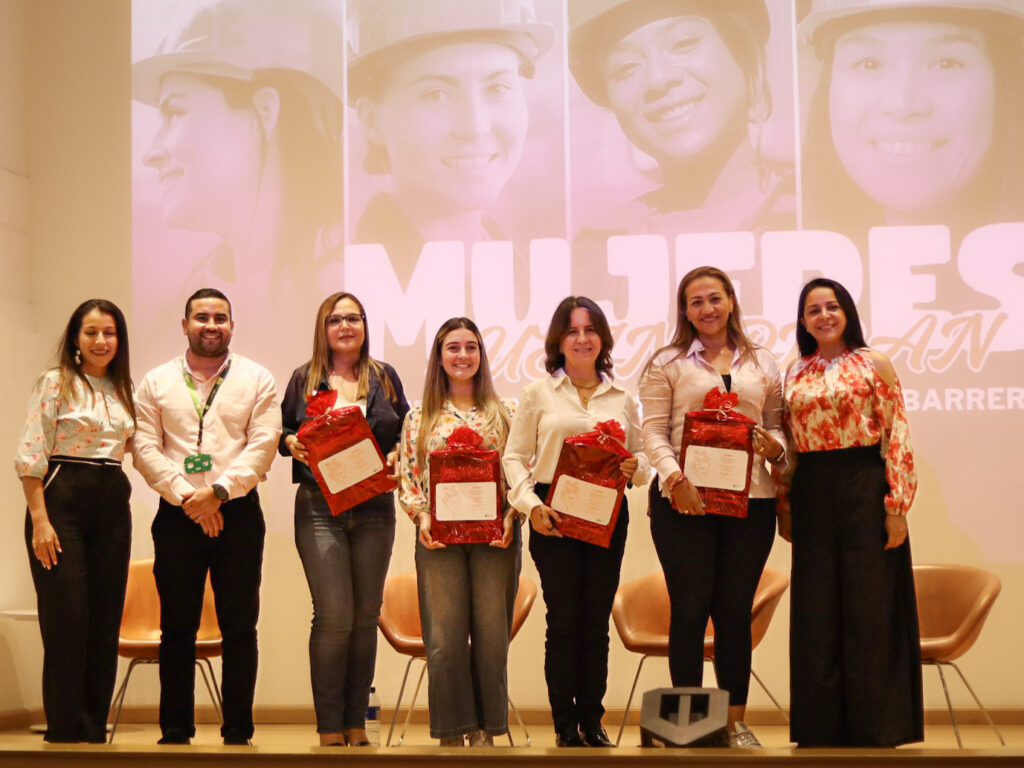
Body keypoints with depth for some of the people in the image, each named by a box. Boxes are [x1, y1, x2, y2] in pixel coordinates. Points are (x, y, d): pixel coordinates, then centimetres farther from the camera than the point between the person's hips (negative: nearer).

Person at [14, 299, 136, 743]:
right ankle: (66, 730, 3)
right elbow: (30, 456, -7)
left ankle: (94, 727, 14)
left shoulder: (124, 390, 15)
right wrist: (40, 520, -15)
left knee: (106, 620, 5)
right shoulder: (55, 383, -2)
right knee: (67, 620, -6)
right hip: (63, 500, -5)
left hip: (113, 505, 5)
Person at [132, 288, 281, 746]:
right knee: (177, 626, 4)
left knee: (239, 625, 0)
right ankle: (175, 732, 11)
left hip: (237, 512, -1)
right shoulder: (157, 382, 10)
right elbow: (145, 448, 1)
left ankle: (238, 732, 7)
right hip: (177, 516, 1)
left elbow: (262, 446, -4)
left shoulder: (256, 380, 6)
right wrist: (186, 496, -10)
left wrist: (219, 491, -15)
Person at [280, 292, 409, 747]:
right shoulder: (304, 379, 8)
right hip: (320, 508, -2)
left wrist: (398, 454, -7)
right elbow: (282, 430, 10)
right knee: (333, 616, -10)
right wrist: (292, 444, -11)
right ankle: (329, 729, -1)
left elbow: (407, 431, 13)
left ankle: (357, 725, 14)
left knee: (366, 616, 5)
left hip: (375, 509, 2)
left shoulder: (385, 378, 12)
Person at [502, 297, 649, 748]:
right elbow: (514, 457, 2)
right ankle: (565, 727, 4)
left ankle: (592, 723, 11)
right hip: (554, 516, -2)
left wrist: (635, 468, -8)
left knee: (596, 620, 4)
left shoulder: (622, 398, 13)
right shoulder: (538, 394, 5)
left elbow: (642, 459, 15)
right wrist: (531, 505, -11)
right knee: (564, 619, -3)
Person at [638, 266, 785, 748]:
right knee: (690, 608, -2)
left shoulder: (763, 364, 15)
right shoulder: (666, 364, 6)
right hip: (684, 500, -2)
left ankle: (736, 721, 14)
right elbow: (653, 431, -2)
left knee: (736, 610, 6)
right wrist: (675, 478, -17)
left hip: (750, 500, 3)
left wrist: (773, 446, -6)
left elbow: (777, 425, 17)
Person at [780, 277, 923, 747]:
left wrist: (897, 505, -12)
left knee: (868, 608, 0)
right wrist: (784, 505, 6)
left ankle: (874, 729, 10)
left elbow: (898, 436, -6)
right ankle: (823, 727, 17)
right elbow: (787, 444, 13)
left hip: (864, 489, -4)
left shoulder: (873, 364, -1)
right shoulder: (794, 374, 11)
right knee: (816, 612, 7)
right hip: (812, 497, 4)